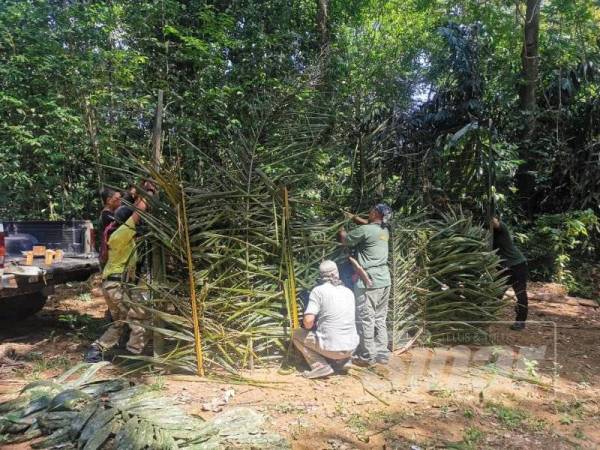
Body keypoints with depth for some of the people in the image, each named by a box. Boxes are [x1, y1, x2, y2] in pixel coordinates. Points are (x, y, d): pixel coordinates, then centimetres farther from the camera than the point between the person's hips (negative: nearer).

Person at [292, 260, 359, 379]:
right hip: (352, 348, 6)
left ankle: (321, 366, 0)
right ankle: (342, 361, 15)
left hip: (332, 348, -6)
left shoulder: (318, 291, -9)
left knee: (297, 335, 14)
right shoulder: (349, 292, 9)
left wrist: (310, 328, 7)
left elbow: (308, 320, -17)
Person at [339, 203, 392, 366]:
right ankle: (382, 353, 21)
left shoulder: (364, 230, -13)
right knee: (380, 319, 14)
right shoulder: (384, 230, 10)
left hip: (369, 281, -8)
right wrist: (353, 217, 36)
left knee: (365, 320, 2)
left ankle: (368, 356, 9)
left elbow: (344, 240, 2)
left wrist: (342, 230, 22)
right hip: (384, 280, 8)